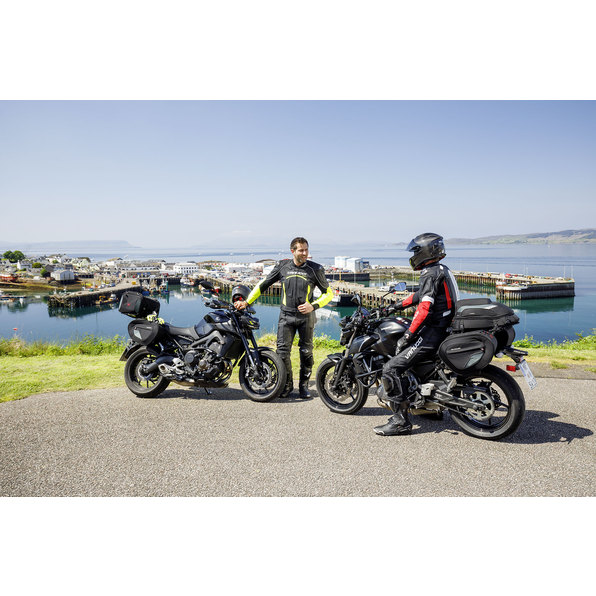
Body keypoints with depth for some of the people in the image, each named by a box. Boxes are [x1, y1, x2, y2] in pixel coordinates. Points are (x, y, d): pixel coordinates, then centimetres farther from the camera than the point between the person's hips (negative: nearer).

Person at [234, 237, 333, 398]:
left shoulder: (315, 269, 0)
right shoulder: (282, 266, 3)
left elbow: (328, 293, 6)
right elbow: (263, 284, 11)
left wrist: (313, 306, -10)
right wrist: (247, 301, 5)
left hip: (306, 316, -1)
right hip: (286, 315, 1)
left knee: (306, 352, 4)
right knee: (282, 351, -4)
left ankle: (304, 385, 22)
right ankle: (287, 384, 16)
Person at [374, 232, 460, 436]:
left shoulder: (431, 274, -15)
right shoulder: (440, 270, 17)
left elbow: (425, 307, -26)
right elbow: (420, 295, 29)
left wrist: (407, 335, -27)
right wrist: (396, 306, 33)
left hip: (433, 331, -11)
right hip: (441, 327, 11)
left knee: (391, 368, -15)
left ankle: (400, 421, -12)